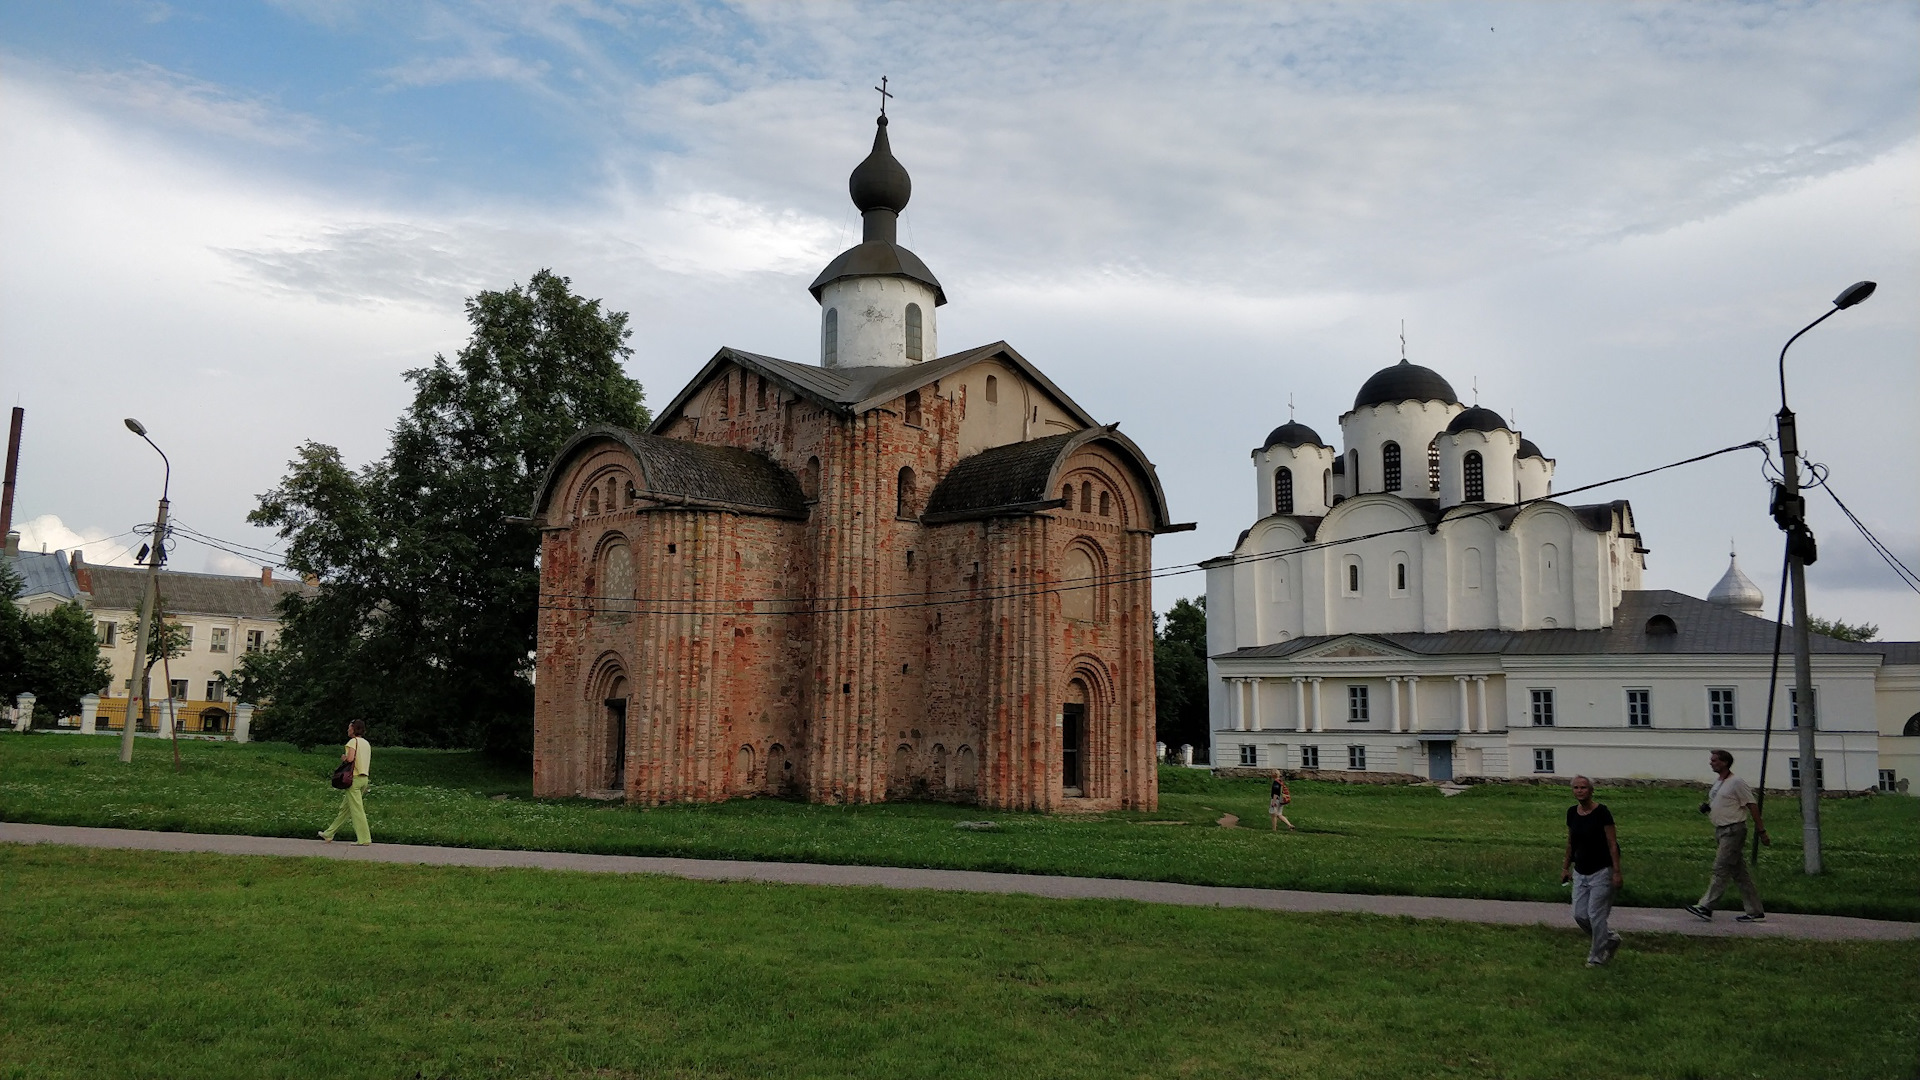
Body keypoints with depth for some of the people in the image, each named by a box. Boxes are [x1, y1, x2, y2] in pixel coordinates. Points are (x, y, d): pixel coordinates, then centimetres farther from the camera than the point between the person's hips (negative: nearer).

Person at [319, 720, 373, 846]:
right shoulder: (366, 743, 16)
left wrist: (343, 757, -1)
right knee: (345, 808, 16)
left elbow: (350, 758, -22)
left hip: (354, 778, -9)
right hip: (365, 778, 9)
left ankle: (364, 839, -9)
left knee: (357, 809, -7)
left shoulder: (353, 741, -8)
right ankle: (329, 834, 25)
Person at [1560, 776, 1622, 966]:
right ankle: (1610, 939, 28)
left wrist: (1617, 872, -17)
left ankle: (1597, 956, 13)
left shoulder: (1601, 812, -15)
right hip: (1580, 872, 6)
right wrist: (1566, 867, 16)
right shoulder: (1572, 812, 3)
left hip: (1601, 872, -6)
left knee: (1595, 914, -4)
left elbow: (1612, 844, -14)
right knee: (1580, 914, 4)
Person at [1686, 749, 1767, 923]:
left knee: (1721, 869, -10)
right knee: (1739, 873, 10)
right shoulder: (1717, 784, 16)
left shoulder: (1736, 783, -11)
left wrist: (1761, 831, -12)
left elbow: (1752, 806, -11)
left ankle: (1706, 907, -12)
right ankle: (1755, 912, 14)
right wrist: (1706, 808, 4)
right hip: (1722, 830, 9)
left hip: (1734, 830, -9)